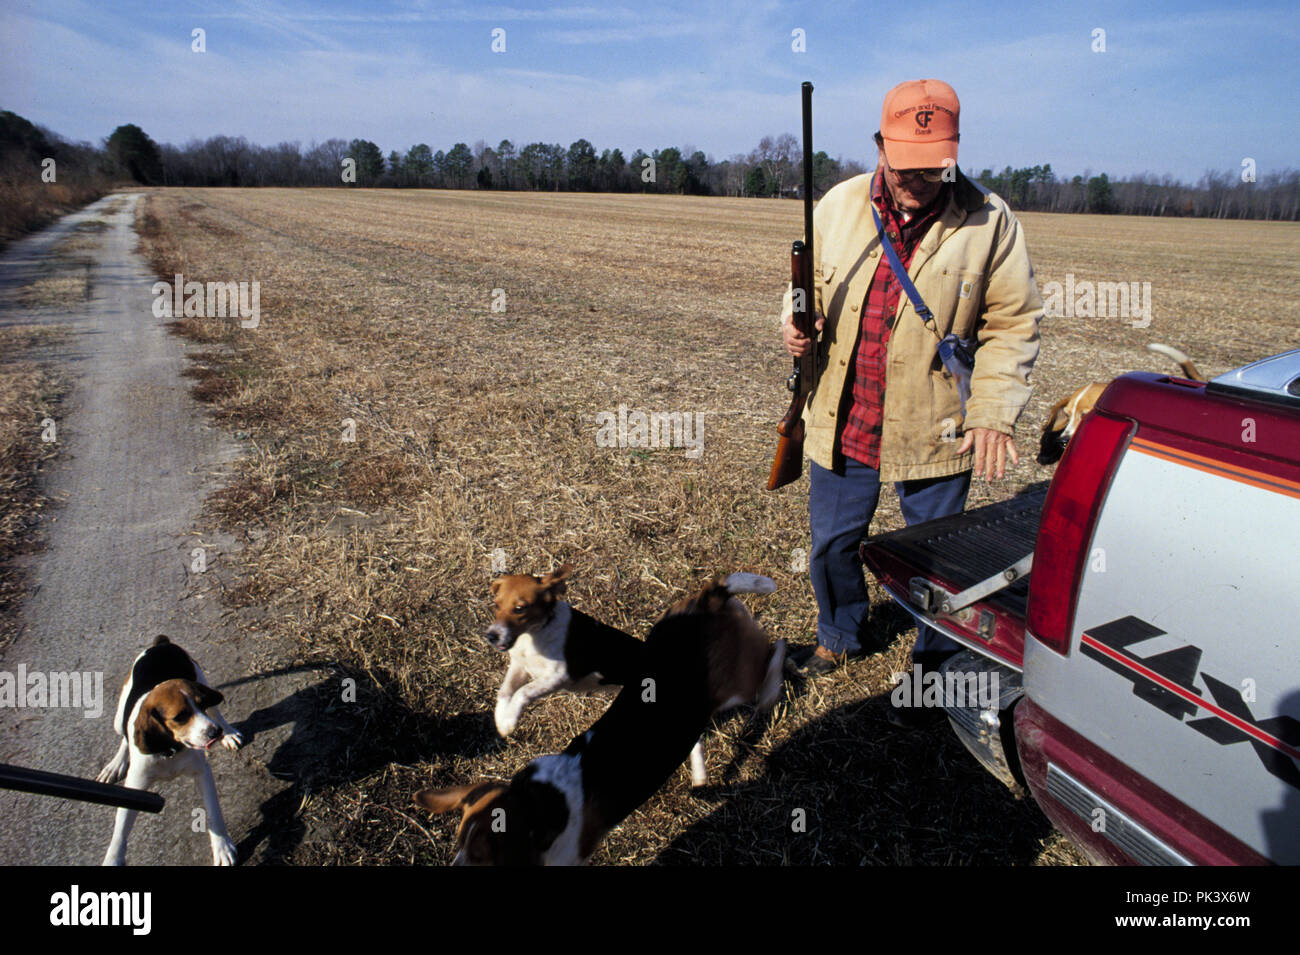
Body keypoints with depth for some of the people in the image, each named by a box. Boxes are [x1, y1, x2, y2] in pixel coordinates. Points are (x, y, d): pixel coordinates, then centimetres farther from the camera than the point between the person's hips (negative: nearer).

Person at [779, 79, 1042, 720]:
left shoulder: (988, 221, -8)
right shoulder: (839, 205, 0)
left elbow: (1013, 324, -4)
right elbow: (808, 283, 12)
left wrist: (995, 413, -13)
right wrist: (795, 323, -11)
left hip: (936, 431, -2)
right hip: (843, 424, 3)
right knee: (831, 543, 17)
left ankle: (935, 667, 38)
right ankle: (840, 636, 46)